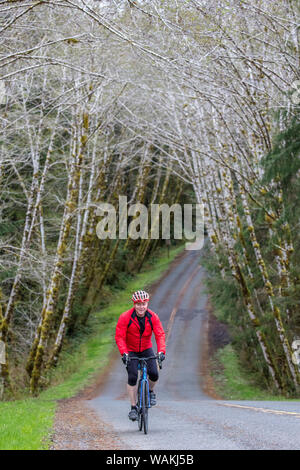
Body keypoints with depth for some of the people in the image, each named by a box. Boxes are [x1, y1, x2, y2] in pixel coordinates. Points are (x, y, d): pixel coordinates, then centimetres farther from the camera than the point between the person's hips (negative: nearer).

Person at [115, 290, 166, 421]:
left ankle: (150, 391, 16)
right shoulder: (125, 317, -20)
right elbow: (119, 337, -20)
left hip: (146, 350, 2)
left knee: (154, 374, -18)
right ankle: (133, 407, -3)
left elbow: (160, 335, -16)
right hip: (131, 351, -2)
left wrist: (161, 351, -31)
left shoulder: (153, 317, -14)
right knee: (132, 377, -16)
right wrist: (124, 353, -33)